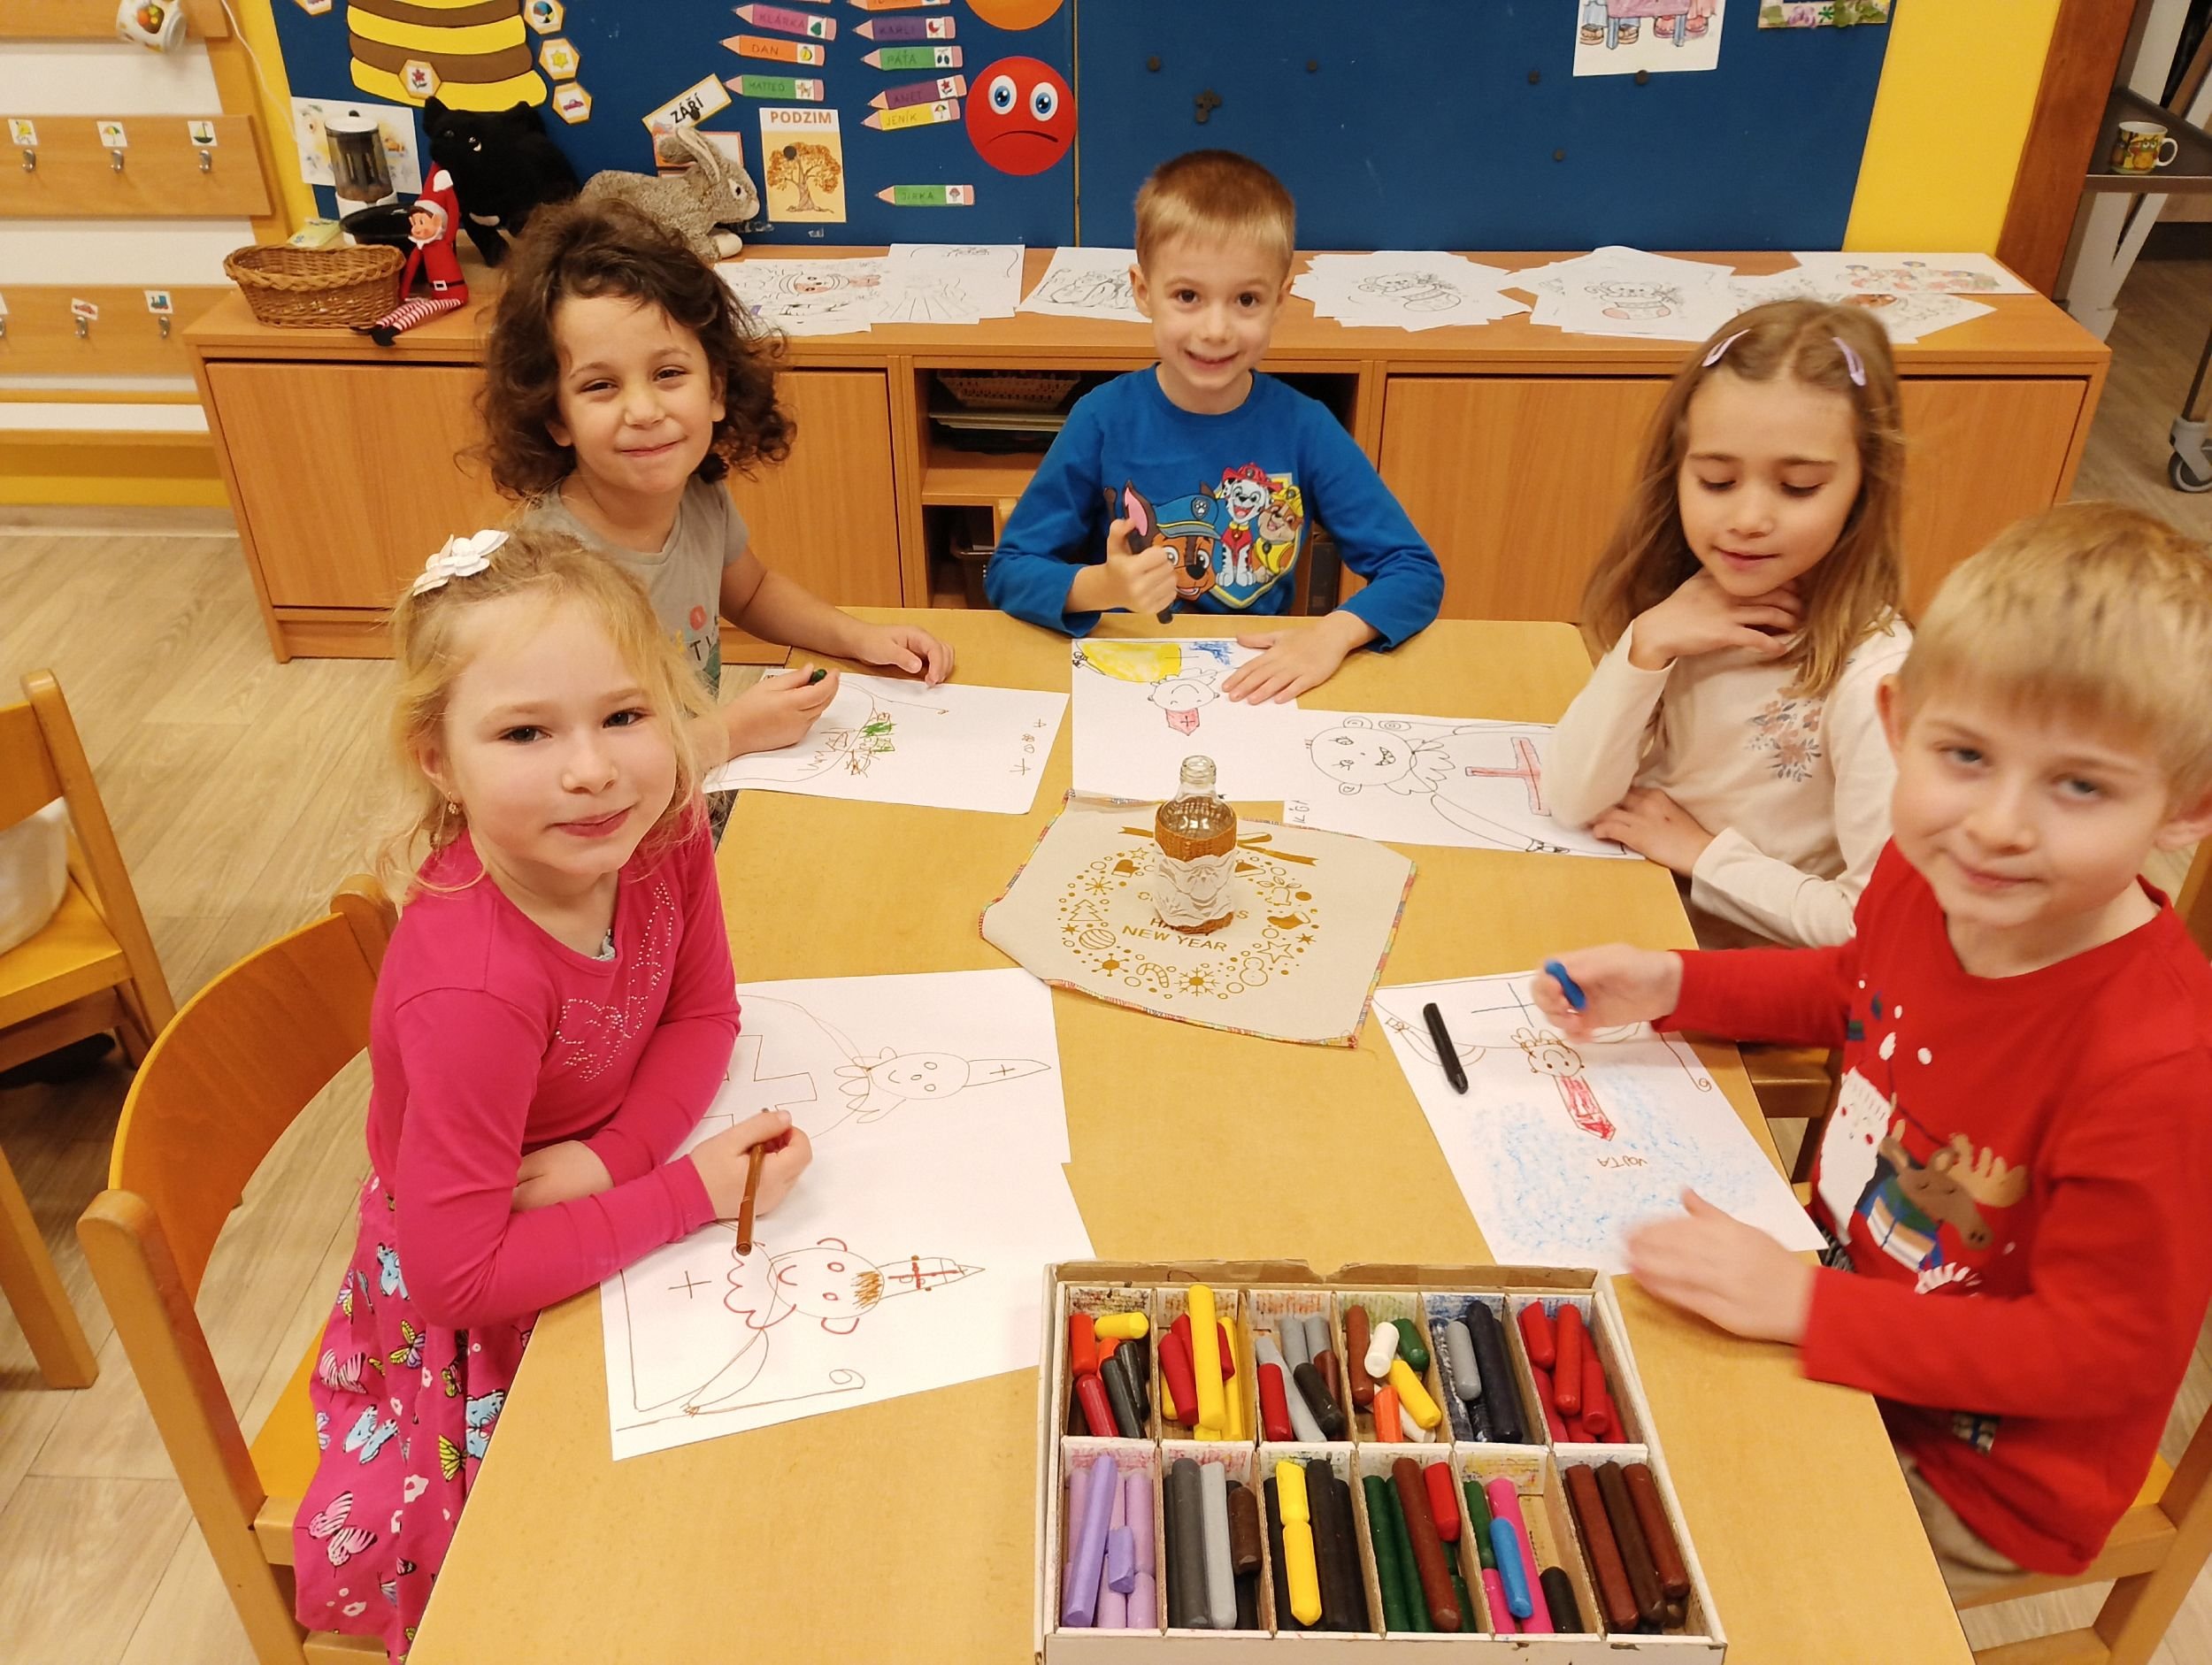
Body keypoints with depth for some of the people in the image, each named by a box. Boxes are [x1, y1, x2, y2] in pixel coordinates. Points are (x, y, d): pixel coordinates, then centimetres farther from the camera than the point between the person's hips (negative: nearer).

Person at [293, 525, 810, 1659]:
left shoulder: (666, 834, -22)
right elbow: (459, 1270, -33)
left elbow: (703, 1015, -7)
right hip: (471, 1304, -5)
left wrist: (612, 1156, -24)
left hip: (590, 1196, 5)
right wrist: (690, 1192, -30)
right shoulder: (473, 992, -39)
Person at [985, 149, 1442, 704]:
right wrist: (1103, 586, -24)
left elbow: (1418, 573, -3)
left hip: (1261, 684, 1)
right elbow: (1007, 572, -5)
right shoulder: (1104, 419, -8)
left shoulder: (1304, 428, -6)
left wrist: (1334, 634, -21)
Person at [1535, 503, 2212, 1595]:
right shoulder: (1929, 876, -15)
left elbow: (2103, 1353, -24)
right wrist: (1672, 987, -4)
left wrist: (1807, 1309, -31)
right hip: (1839, 1293, 6)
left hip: (1970, 1479, -6)